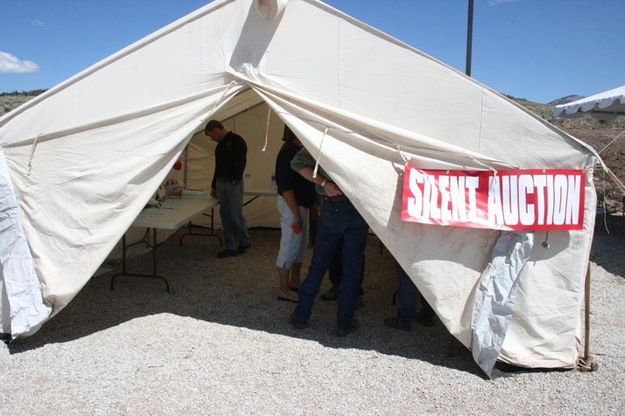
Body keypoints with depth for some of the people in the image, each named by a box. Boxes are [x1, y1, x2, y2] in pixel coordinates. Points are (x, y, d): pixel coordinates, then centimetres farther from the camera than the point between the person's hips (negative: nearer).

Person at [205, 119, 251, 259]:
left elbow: (240, 162, -17)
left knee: (235, 215, -4)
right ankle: (231, 247, 14)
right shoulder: (220, 145, 18)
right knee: (225, 216, 8)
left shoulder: (236, 140, -8)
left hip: (233, 183, -8)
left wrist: (235, 179, -25)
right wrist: (213, 186, 24)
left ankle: (244, 242, 16)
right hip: (220, 183, 8)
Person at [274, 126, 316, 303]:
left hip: (301, 204, 10)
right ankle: (284, 290, 10)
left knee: (301, 245, 19)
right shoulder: (288, 153, -20)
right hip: (291, 205, -10)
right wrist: (296, 214, -24)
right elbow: (285, 187, -24)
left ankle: (294, 282, 33)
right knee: (289, 247, -2)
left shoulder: (298, 150, 10)